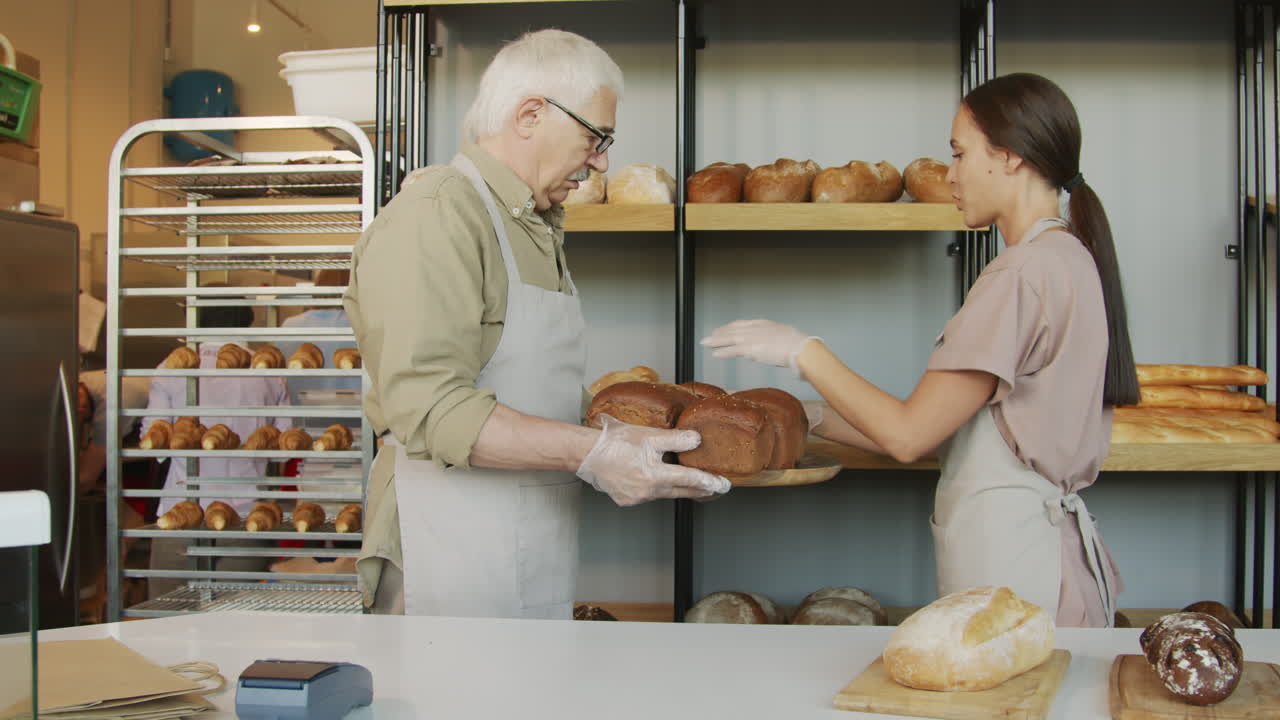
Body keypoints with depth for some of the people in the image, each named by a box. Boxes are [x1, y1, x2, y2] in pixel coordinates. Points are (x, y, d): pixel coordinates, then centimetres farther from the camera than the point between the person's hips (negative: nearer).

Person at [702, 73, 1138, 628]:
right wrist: (816, 420, 10)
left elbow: (909, 435, -17)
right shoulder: (1069, 260, 13)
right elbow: (947, 431, 11)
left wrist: (803, 352, -6)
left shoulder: (1024, 273, -18)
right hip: (1039, 535, 9)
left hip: (1013, 567, -9)